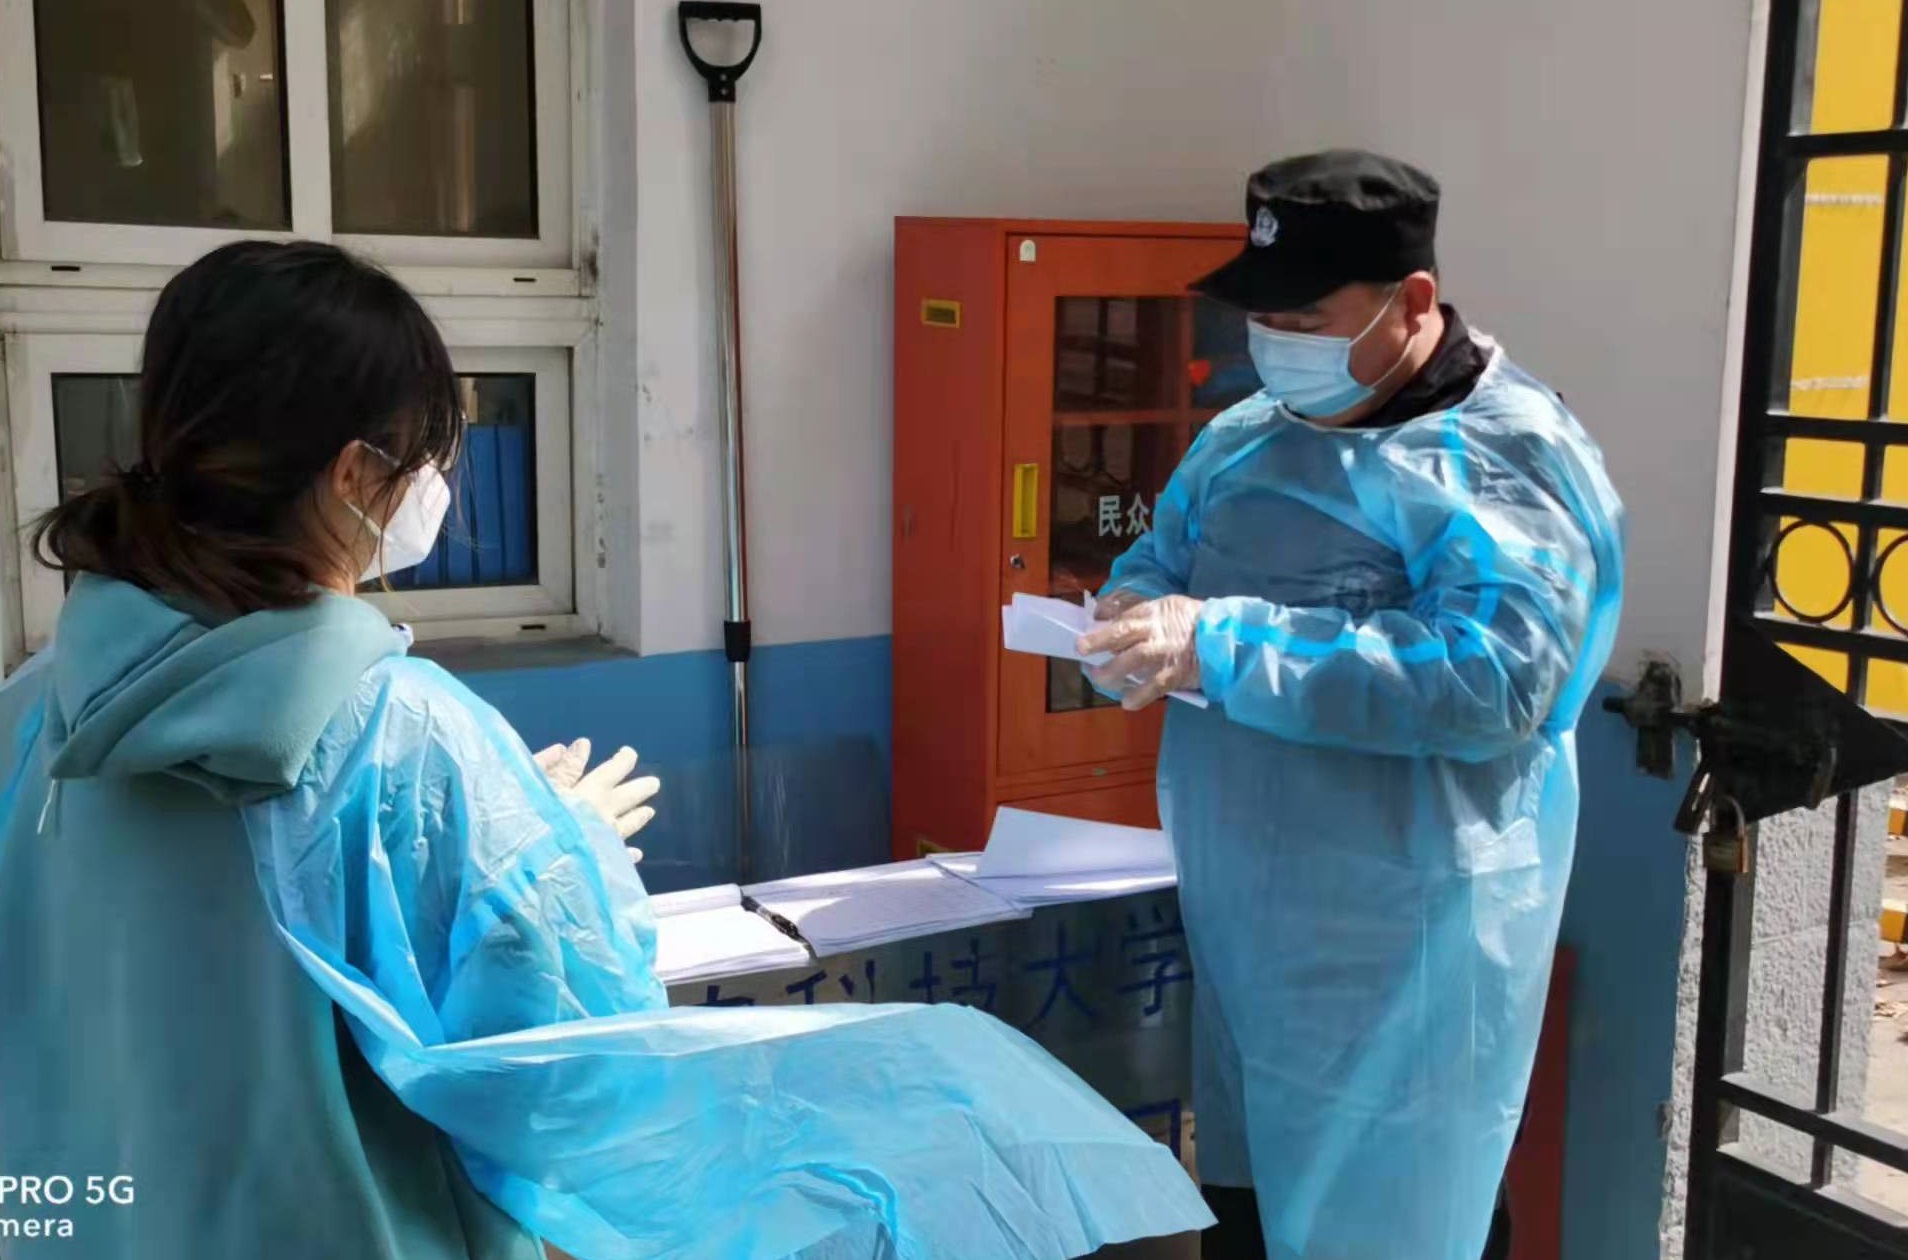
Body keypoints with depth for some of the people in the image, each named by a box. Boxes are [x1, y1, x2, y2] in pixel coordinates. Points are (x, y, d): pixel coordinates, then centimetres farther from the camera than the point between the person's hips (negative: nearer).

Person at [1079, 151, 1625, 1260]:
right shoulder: (1247, 437, 9)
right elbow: (1162, 563, 18)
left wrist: (1223, 646, -29)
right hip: (1240, 919, 7)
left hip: (1398, 948, -7)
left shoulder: (1506, 454, -15)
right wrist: (1138, 625, -9)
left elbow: (1492, 679, -28)